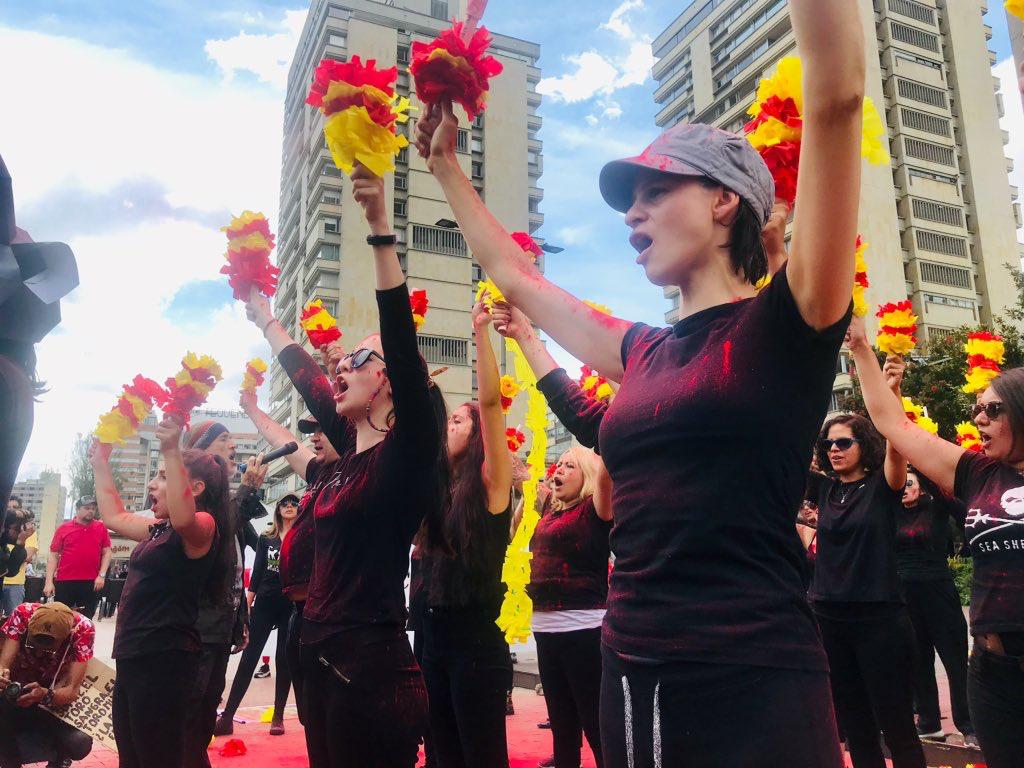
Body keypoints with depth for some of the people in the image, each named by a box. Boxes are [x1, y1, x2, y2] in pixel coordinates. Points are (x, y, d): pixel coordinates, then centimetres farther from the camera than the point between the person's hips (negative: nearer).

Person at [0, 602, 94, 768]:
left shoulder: (83, 629, -29)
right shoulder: (23, 614, -26)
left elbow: (72, 690, -28)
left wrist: (45, 695, -48)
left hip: (58, 695, -1)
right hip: (17, 691, 1)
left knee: (80, 744, -25)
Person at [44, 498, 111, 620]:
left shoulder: (101, 528, 5)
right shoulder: (64, 528, 2)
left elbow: (106, 552, 7)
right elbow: (53, 556, 2)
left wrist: (101, 575, -5)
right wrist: (49, 582, -4)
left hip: (91, 583, 1)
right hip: (65, 582, -1)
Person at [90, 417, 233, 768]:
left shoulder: (203, 526, -13)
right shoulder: (160, 528, 16)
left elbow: (182, 518, -37)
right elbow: (115, 516, 30)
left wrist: (171, 451, -40)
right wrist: (100, 463, 29)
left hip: (163, 659, -10)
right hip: (132, 656, 10)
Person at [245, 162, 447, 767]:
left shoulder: (408, 451, -11)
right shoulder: (355, 448, 11)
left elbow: (402, 339, -24)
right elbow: (307, 380, 26)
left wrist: (380, 225, -28)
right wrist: (264, 318, 37)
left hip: (373, 667, -8)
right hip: (322, 658, 8)